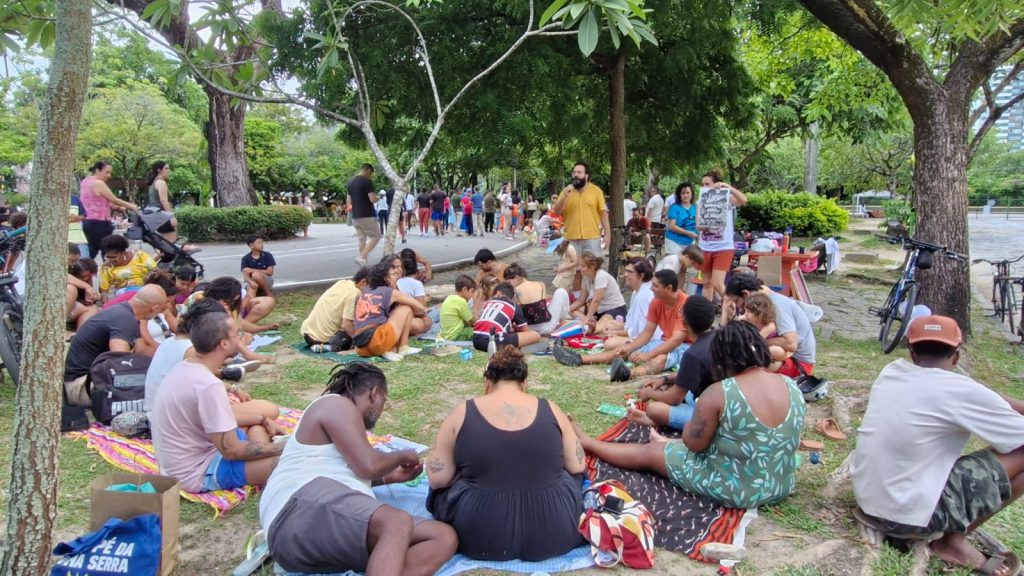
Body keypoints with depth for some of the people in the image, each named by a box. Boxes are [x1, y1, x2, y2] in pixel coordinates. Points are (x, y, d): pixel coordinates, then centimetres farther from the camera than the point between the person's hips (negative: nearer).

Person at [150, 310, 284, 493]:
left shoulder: (183, 368, 2)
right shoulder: (208, 385, -27)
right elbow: (232, 450, -23)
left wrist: (263, 420, 17)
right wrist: (283, 447, -13)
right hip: (198, 474, -10)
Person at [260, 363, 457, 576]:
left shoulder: (337, 410, 34)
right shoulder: (336, 404, 4)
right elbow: (368, 466, -7)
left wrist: (391, 477, 41)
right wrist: (402, 456, 11)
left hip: (344, 525, 9)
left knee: (444, 537, -10)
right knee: (398, 523, -36)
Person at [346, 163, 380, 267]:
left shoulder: (350, 182, 13)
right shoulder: (367, 181, -12)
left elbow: (350, 200, 18)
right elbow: (373, 199, -17)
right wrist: (377, 198, 3)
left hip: (355, 216, 8)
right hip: (367, 215, -8)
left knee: (362, 239, 12)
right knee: (375, 236, 1)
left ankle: (363, 260, 10)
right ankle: (361, 257, -13)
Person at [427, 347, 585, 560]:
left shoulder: (462, 413, -5)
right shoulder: (550, 409, -1)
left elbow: (438, 479, -5)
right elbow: (577, 467, 5)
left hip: (479, 533, -2)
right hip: (551, 533, 3)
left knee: (443, 489, 28)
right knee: (573, 477, 32)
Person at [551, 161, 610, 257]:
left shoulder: (596, 191, 3)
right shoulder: (566, 191, 7)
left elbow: (603, 213, 2)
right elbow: (556, 212, 1)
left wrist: (607, 233, -4)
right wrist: (564, 196, -13)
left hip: (592, 238, -1)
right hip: (571, 239, 2)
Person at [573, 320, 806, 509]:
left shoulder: (719, 393, -25)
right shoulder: (792, 387, -6)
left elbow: (694, 443, -14)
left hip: (733, 489, -6)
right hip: (781, 486, 6)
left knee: (648, 452, 15)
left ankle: (587, 443, 34)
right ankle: (668, 444, 60)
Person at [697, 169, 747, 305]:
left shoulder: (727, 199, -6)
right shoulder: (701, 202, 4)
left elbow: (743, 200, -27)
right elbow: (698, 225, -5)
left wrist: (727, 186, -30)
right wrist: (707, 226, -27)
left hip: (724, 248, -5)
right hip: (705, 248, 5)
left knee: (717, 284, -12)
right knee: (707, 283, 12)